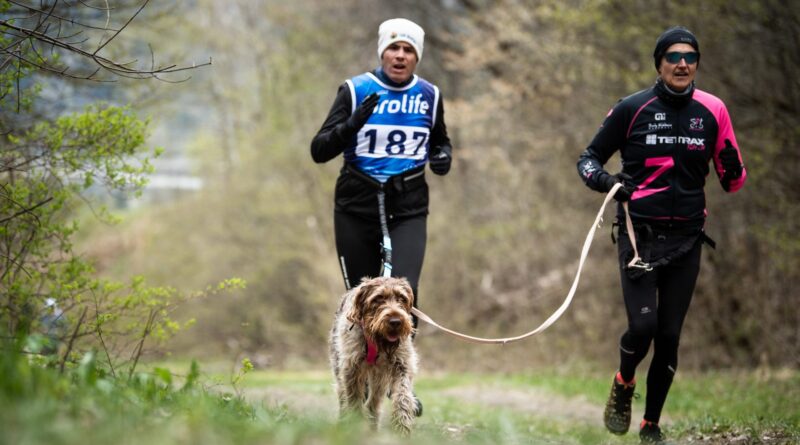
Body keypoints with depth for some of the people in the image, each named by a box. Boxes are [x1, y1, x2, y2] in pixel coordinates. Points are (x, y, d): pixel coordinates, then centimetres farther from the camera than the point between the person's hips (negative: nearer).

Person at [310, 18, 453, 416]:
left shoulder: (429, 96, 4)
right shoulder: (355, 90, -4)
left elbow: (440, 141, 22)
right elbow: (319, 151, -9)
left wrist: (443, 157, -1)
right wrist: (352, 124, -27)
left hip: (408, 209, 1)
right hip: (357, 207, -1)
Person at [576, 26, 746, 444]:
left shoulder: (712, 111, 3)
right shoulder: (632, 109, -4)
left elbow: (731, 176, 11)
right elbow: (588, 158, 5)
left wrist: (735, 174, -13)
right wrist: (603, 179, -17)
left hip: (686, 240, 2)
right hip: (639, 235, -2)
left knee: (669, 337, 4)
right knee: (642, 325, -15)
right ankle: (623, 386, 18)